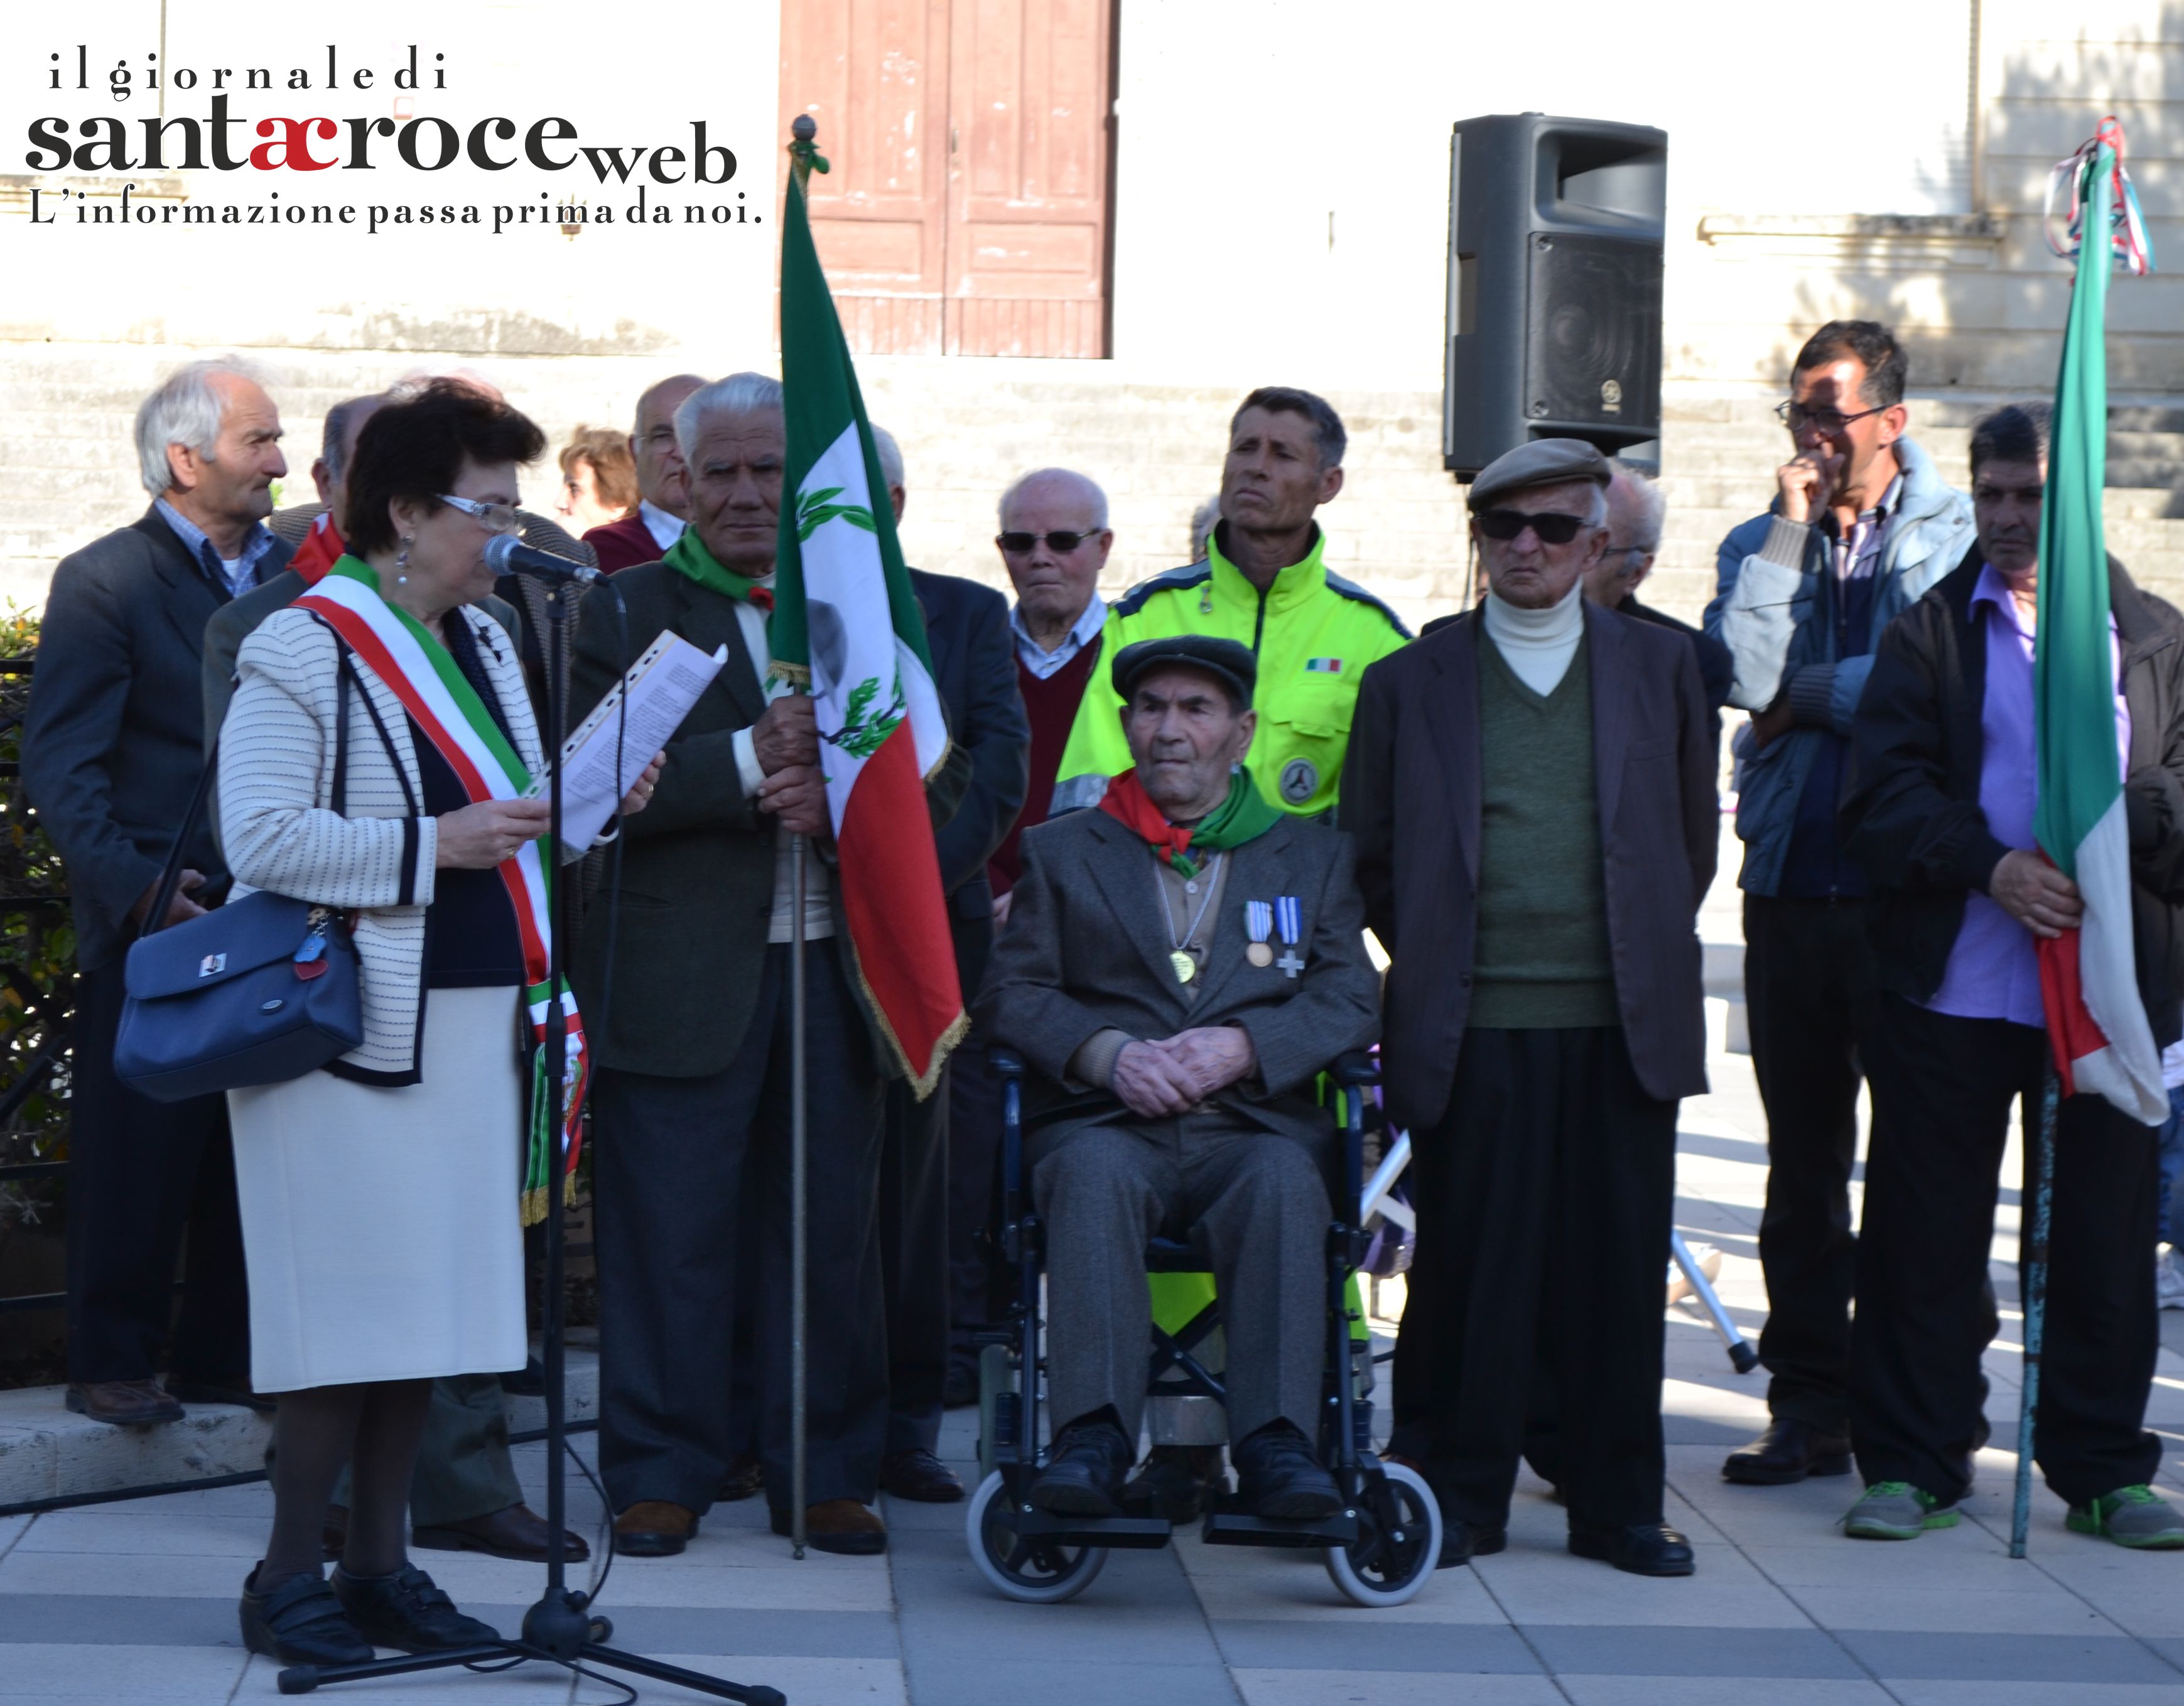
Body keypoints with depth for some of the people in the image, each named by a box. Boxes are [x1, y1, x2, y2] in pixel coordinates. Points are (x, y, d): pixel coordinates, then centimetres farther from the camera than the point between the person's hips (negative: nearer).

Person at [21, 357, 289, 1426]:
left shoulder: (288, 573, 11)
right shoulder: (102, 583, -7)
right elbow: (60, 767, -11)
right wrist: (134, 886, -21)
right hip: (152, 932, -5)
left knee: (255, 1155, 10)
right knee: (138, 1157, 0)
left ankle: (226, 1358, 20)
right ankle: (112, 1364, 11)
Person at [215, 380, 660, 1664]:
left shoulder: (485, 642, 15)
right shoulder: (307, 648, -10)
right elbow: (260, 837, -18)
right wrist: (434, 846, -18)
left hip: (474, 1021, 8)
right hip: (357, 1028, -8)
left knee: (430, 1305, 9)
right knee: (353, 1307, -5)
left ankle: (380, 1563, 18)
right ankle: (290, 1578, 5)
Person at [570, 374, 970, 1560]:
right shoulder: (623, 611, 3)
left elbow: (942, 774, 9)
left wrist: (839, 797, -10)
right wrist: (751, 760, -19)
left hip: (836, 973, 3)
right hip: (681, 980, -3)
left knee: (835, 1231, 7)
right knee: (667, 1237, 0)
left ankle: (828, 1478, 17)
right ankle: (661, 1476, 11)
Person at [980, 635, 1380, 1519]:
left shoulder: (1315, 857, 21)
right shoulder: (1061, 852, 22)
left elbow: (1351, 999, 8)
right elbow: (1011, 991, 9)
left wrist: (1242, 1045, -11)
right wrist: (1108, 1053, -10)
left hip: (1255, 1126, 0)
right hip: (1103, 1122, 0)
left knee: (1283, 1181, -36)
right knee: (1093, 1174, -36)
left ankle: (1276, 1442, -42)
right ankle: (1092, 1438, -44)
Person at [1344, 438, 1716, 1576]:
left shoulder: (1662, 668, 11)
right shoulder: (1410, 682, 8)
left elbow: (1694, 841, 17)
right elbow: (1369, 855, 13)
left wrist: (1649, 957, 12)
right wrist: (1433, 966, 8)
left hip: (1623, 1026, 1)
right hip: (1473, 1033, -1)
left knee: (1618, 1271, 4)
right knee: (1468, 1269, 0)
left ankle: (1618, 1504, 14)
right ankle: (1458, 1499, 11)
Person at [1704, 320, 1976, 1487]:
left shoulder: (1956, 535, 1)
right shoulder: (1759, 545, 13)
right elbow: (1739, 674, -5)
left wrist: (1802, 694, -3)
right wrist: (1793, 529, -6)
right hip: (1789, 885, 4)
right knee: (1802, 1158, 7)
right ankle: (1809, 1403, 14)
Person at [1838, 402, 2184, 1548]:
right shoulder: (1928, 636, 7)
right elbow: (1882, 799, -2)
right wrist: (1989, 866, -17)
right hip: (1951, 982, -1)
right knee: (1927, 1235, 4)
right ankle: (1913, 1463, 14)